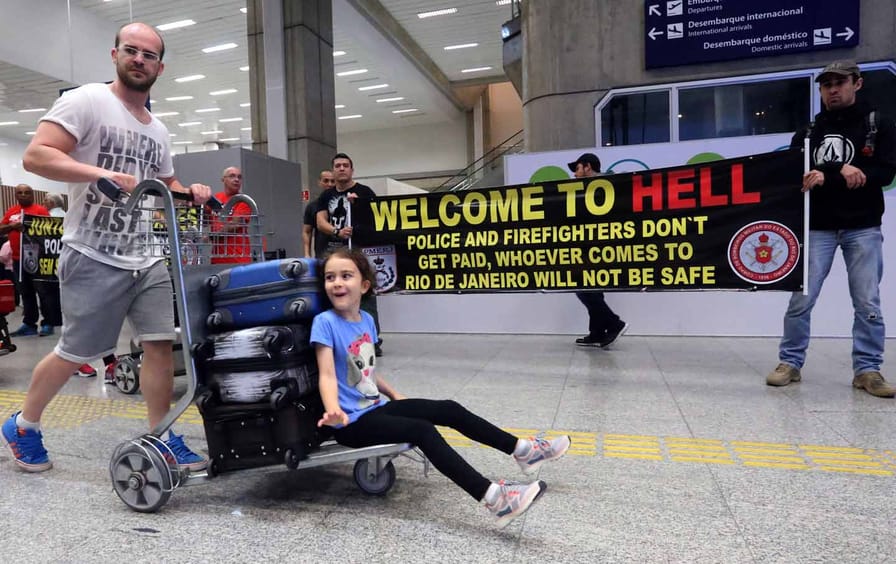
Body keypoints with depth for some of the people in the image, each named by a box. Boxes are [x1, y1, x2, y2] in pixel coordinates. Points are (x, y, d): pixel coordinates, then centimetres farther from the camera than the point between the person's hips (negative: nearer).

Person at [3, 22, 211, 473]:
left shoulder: (158, 131, 15)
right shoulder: (86, 101, -6)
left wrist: (190, 192, 4)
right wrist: (101, 173, -30)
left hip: (148, 260, 6)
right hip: (94, 259, -6)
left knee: (160, 344, 2)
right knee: (75, 353, 6)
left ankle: (162, 440, 14)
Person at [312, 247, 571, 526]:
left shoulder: (367, 320, 7)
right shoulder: (325, 322, -15)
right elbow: (327, 375, -25)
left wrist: (394, 395, 24)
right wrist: (334, 412, -41)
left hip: (377, 407, 8)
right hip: (354, 422, -7)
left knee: (450, 410, 1)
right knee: (422, 430, -27)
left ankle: (523, 450, 12)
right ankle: (492, 497, -33)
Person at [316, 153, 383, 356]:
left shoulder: (364, 192, 3)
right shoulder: (326, 196, 15)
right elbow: (320, 222, 5)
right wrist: (337, 231, -15)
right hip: (331, 253, 4)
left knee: (365, 295, -4)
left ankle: (373, 339, -1)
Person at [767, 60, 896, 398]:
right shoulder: (806, 133, 12)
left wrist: (826, 177, -18)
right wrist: (841, 173, -17)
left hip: (863, 227, -1)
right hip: (817, 227, 1)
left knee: (868, 303, 0)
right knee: (801, 299, -2)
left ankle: (867, 370, 10)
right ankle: (790, 363, 8)